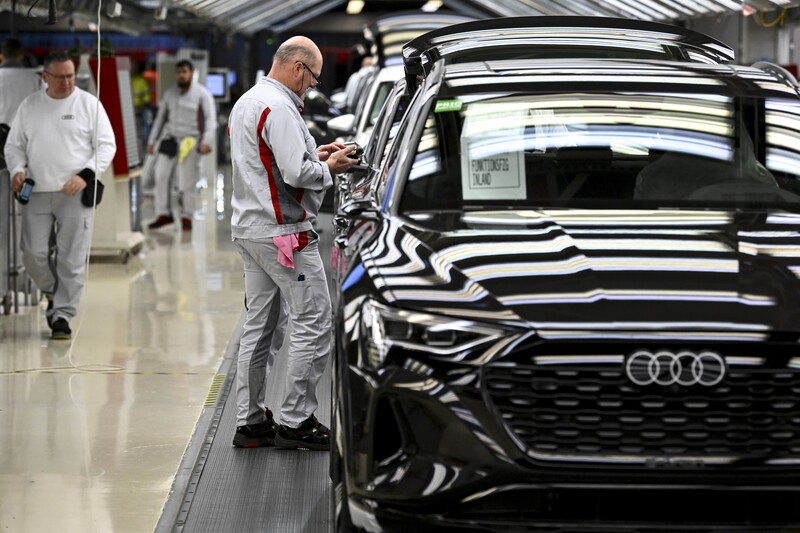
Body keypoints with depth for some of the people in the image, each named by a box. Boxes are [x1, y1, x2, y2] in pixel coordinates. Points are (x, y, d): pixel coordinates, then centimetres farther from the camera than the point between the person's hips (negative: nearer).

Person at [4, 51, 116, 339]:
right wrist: (17, 169, -4)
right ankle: (53, 292, 26)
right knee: (33, 253, -1)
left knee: (72, 259, -5)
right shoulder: (29, 105, 10)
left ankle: (62, 315, 4)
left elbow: (107, 145, 0)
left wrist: (86, 175, -14)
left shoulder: (89, 104, 1)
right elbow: (14, 144, 16)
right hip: (37, 193, 3)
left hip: (75, 194, -2)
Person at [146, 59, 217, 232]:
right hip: (170, 139, 4)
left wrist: (206, 141, -22)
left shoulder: (202, 94, -3)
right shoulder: (170, 93, 10)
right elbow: (160, 118, 17)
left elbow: (211, 119, -9)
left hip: (190, 141, -4)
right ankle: (163, 214, 3)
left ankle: (186, 218, 4)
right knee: (161, 176, -4)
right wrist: (152, 140, 13)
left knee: (188, 182, -5)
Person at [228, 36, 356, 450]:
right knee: (313, 322, -5)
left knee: (258, 324, 13)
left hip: (248, 229, 10)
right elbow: (297, 174, -24)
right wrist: (329, 168, -6)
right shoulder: (279, 108, -17)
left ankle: (250, 421, 15)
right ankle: (296, 421, -4)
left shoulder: (245, 102, 16)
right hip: (284, 232, -10)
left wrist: (313, 155, 15)